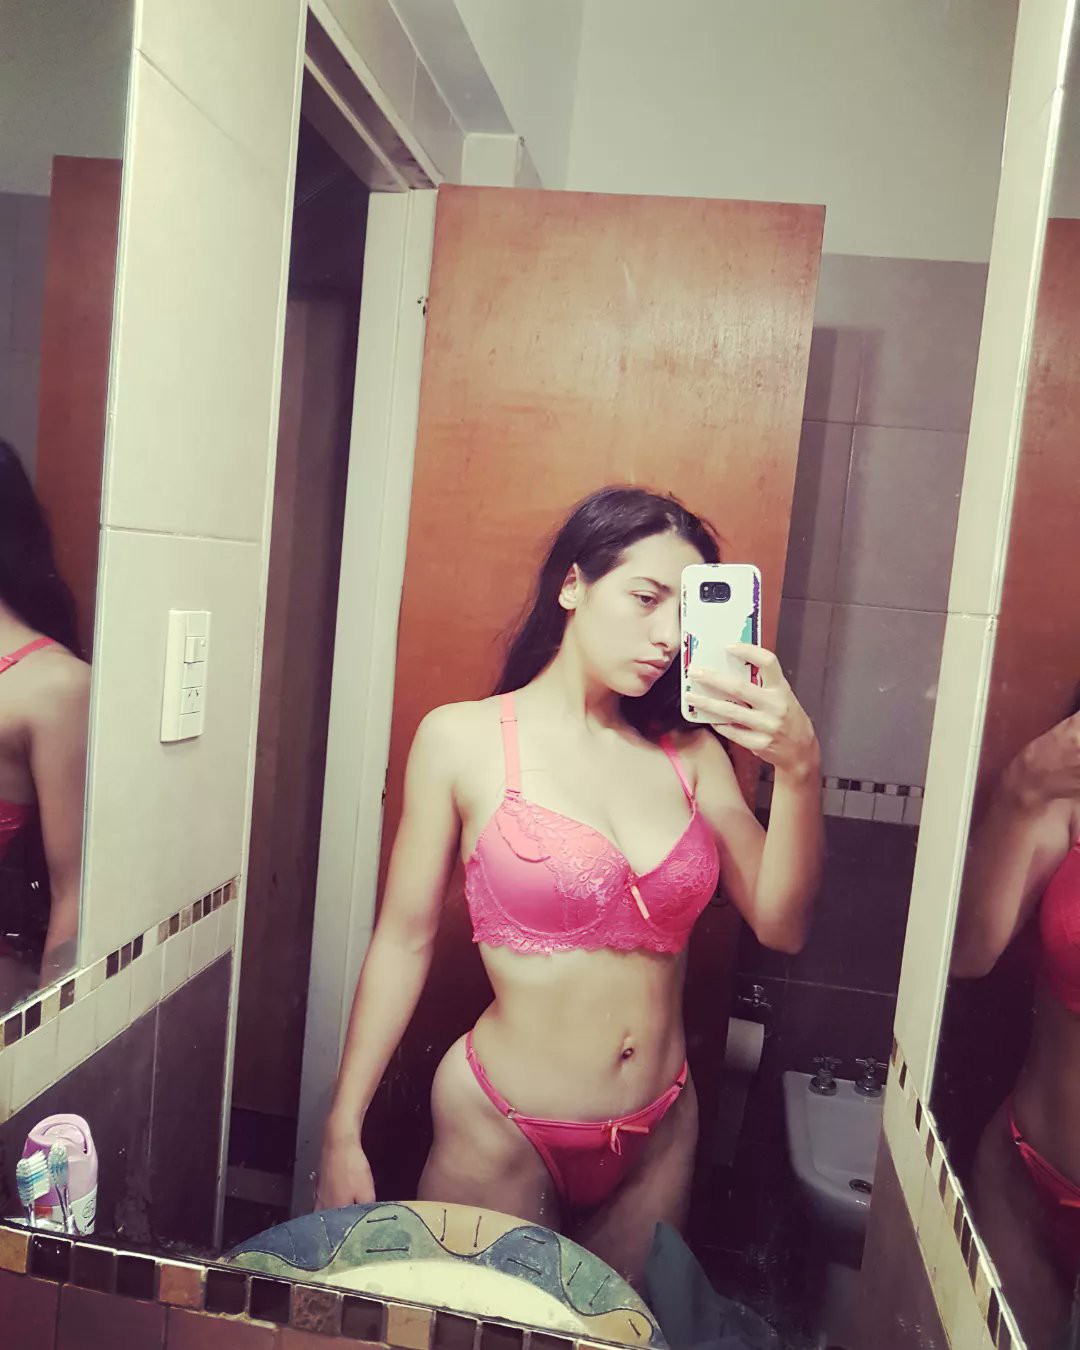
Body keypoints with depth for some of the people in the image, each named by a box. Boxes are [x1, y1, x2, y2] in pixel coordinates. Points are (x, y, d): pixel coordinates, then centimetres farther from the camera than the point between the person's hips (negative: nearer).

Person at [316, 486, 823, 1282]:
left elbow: (781, 926, -6)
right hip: (499, 1131, -3)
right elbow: (404, 942, -6)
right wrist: (343, 1134, -5)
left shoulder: (689, 753, 0)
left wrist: (799, 771, -19)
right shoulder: (463, 740, -10)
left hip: (659, 1137, 4)